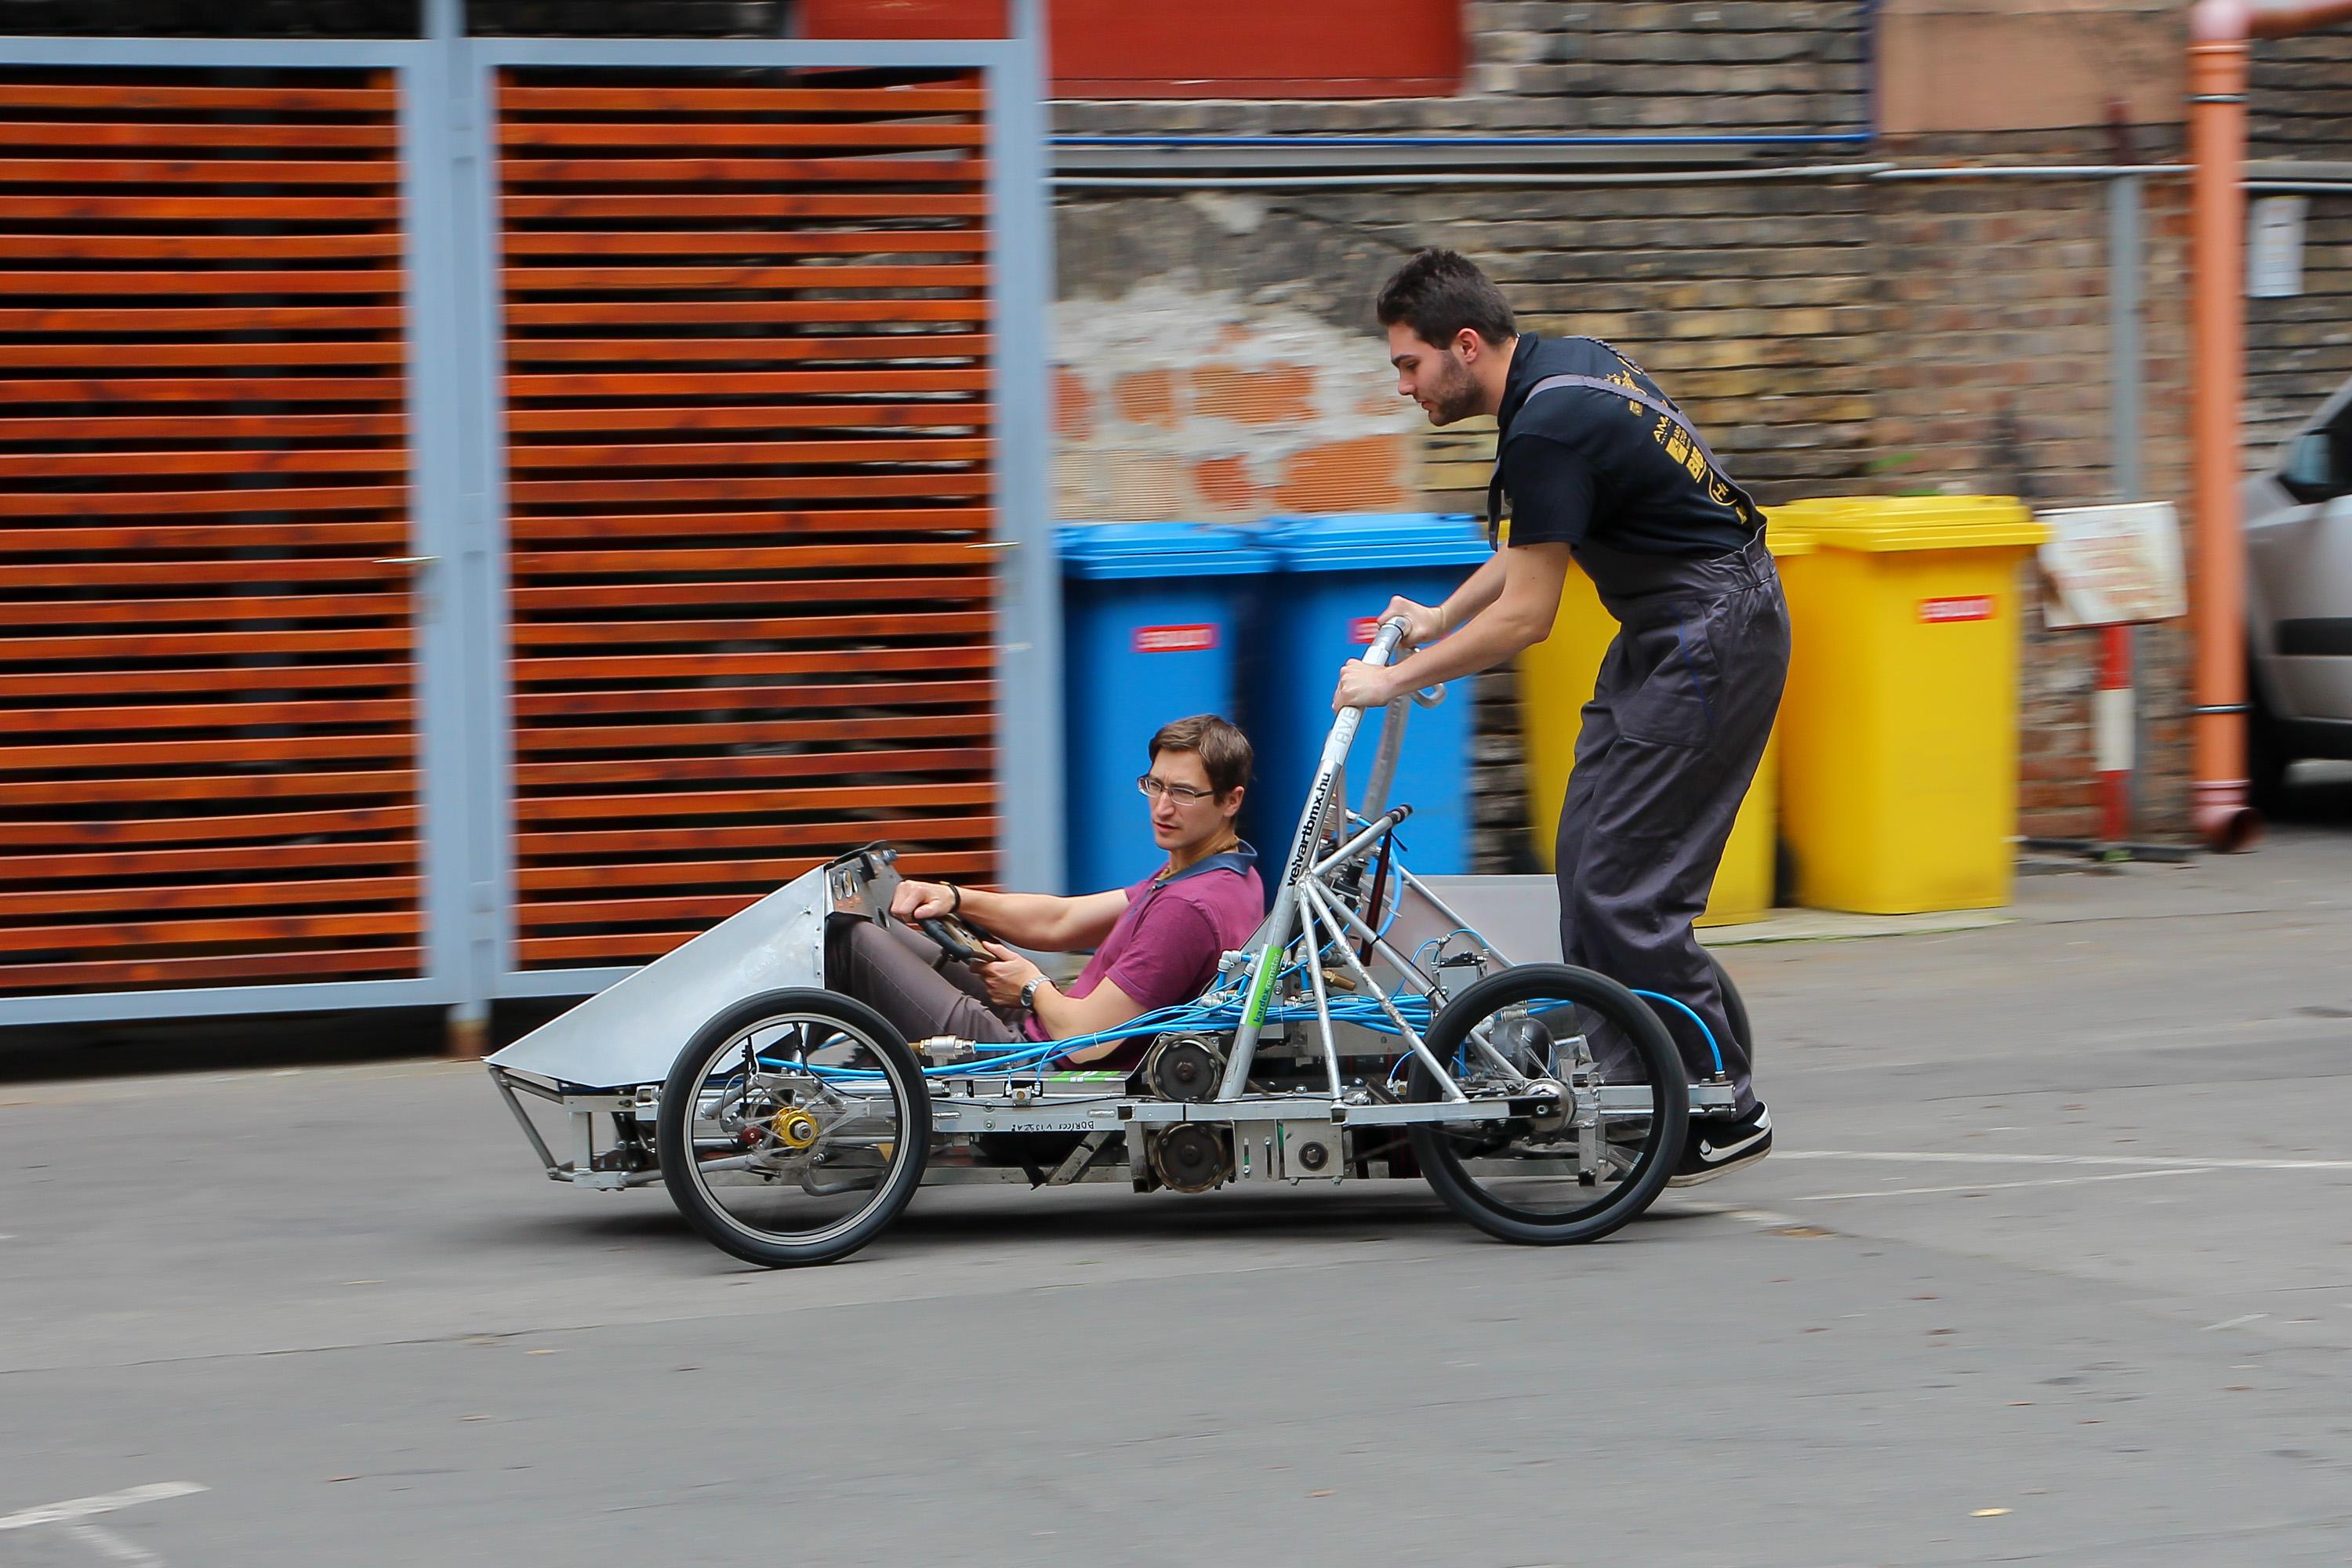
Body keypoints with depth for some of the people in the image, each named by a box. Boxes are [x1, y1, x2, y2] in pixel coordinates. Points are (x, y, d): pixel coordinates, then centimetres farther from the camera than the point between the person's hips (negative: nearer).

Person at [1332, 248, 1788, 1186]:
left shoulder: (1548, 426, -22)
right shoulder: (1567, 365, 9)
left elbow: (1525, 616, -18)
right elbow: (1537, 544, 24)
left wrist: (1394, 681, -9)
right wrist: (1441, 619, 24)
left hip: (1710, 640, -11)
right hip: (1667, 632, 11)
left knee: (1623, 886, -10)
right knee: (1588, 854, 10)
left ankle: (1724, 1118, -2)